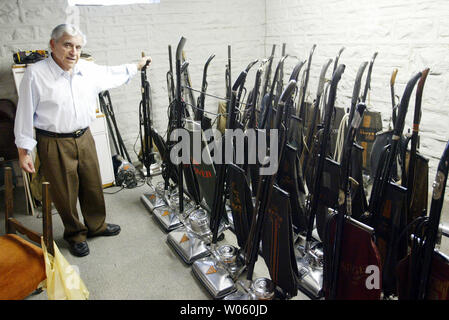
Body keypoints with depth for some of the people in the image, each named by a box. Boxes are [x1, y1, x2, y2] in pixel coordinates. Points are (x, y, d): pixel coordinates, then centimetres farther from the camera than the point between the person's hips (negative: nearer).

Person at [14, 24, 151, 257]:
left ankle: (96, 225, 39)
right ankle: (75, 234, 30)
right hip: (54, 144, -5)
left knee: (93, 186, 16)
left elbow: (111, 74, 23)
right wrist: (23, 150, -9)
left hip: (84, 139, 5)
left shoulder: (88, 69, 3)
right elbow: (25, 114, -9)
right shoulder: (35, 74, -12)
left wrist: (137, 66, 31)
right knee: (65, 193, 8)